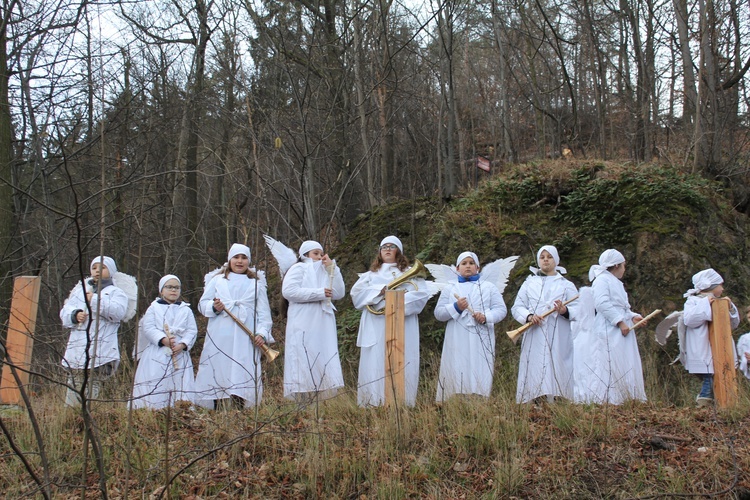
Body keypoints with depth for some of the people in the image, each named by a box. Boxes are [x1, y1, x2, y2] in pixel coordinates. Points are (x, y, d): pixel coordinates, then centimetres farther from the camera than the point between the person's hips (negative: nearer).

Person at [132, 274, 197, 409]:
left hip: (179, 353, 2)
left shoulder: (186, 310, 13)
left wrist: (183, 344, -13)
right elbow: (148, 327, -3)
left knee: (180, 385, -2)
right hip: (157, 354, -2)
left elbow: (192, 330, 5)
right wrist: (163, 339, -18)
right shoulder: (154, 308, 9)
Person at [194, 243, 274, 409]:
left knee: (243, 374, -8)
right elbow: (202, 304, 13)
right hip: (220, 337, 1)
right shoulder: (217, 279, 15)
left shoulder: (256, 282, 15)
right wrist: (213, 307, -10)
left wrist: (263, 333, -5)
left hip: (246, 338, 0)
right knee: (218, 371, -4)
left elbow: (263, 311, 9)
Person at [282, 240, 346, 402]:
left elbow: (339, 293, 12)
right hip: (303, 327, -6)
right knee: (304, 364, -9)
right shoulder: (299, 268, 5)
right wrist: (319, 293, -11)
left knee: (324, 364, 0)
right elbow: (288, 291, -12)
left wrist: (332, 268, 5)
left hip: (323, 327, 6)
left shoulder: (325, 272, 24)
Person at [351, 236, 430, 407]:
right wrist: (380, 291, -10)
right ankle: (374, 403, -4)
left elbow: (422, 294, -2)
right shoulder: (371, 274, 21)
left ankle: (403, 404, -6)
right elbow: (356, 293, 5)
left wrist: (401, 302, -17)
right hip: (376, 327, 2)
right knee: (375, 365, -5)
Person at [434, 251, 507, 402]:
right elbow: (438, 313, 9)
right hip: (457, 341, 1)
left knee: (480, 375, -6)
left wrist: (486, 317, -12)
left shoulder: (489, 287, 15)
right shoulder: (449, 289, 17)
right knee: (456, 374, -6)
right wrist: (456, 307, -9)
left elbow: (501, 309, 7)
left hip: (481, 340, 0)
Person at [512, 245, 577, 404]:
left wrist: (565, 311, -18)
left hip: (558, 341, -1)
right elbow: (516, 308, 10)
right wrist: (529, 316, -11)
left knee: (558, 374, -8)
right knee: (534, 376, -6)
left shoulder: (567, 285, 14)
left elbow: (578, 310, 4)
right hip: (534, 340, 1)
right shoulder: (529, 283, 17)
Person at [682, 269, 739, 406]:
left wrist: (730, 308, 3)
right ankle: (702, 405, -7)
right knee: (710, 380, -15)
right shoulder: (693, 301, -1)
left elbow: (733, 324, 19)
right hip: (703, 354, -7)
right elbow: (689, 319, -19)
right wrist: (705, 304, -19)